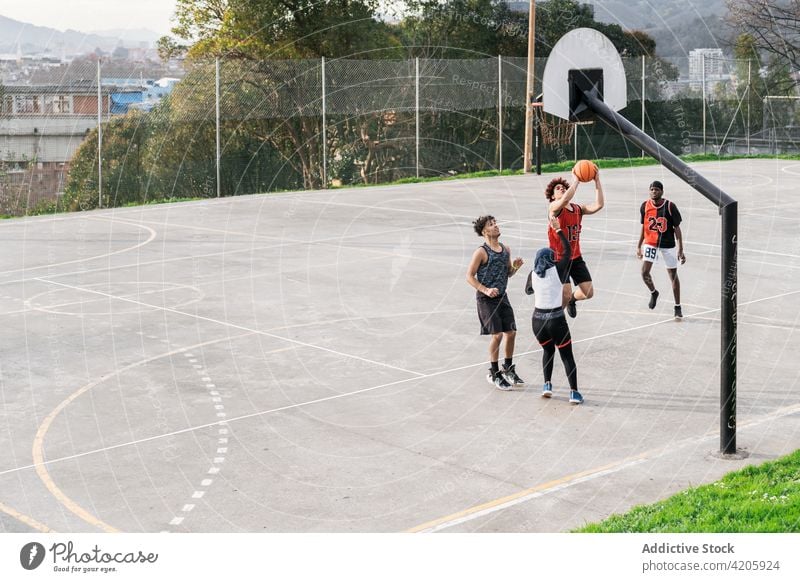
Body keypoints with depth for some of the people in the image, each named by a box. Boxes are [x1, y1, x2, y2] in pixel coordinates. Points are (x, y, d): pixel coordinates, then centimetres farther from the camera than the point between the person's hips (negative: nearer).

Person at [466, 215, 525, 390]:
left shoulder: (506, 249, 7)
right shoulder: (481, 252, -13)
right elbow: (469, 276, -11)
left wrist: (515, 267, -4)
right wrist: (485, 290, -21)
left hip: (502, 296, 6)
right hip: (486, 298, -6)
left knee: (511, 332, 7)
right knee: (497, 334, -9)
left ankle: (508, 369, 25)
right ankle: (494, 373, 5)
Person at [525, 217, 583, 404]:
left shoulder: (533, 275, 0)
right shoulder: (557, 271, -8)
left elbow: (528, 291, 20)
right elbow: (568, 250, 3)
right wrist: (558, 230, 7)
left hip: (537, 320, 3)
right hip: (556, 319, -3)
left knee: (548, 350, 25)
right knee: (567, 355, 6)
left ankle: (547, 385, 16)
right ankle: (574, 392, -1)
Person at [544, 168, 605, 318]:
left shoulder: (578, 209, 5)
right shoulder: (554, 208, -12)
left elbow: (599, 205, -8)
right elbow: (565, 200, -35)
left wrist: (597, 181, -12)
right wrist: (576, 180, -30)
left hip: (576, 257, 6)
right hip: (559, 259, -6)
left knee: (588, 293, 5)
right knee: (565, 295, -14)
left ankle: (572, 300, 40)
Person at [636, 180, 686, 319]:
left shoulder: (670, 207, -14)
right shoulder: (645, 206, -3)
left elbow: (677, 228, -9)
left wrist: (680, 250, -11)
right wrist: (639, 246, 9)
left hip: (668, 245, -2)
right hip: (650, 243, 2)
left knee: (673, 275, 5)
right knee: (644, 272, -13)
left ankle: (678, 307, 17)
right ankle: (653, 293, 20)